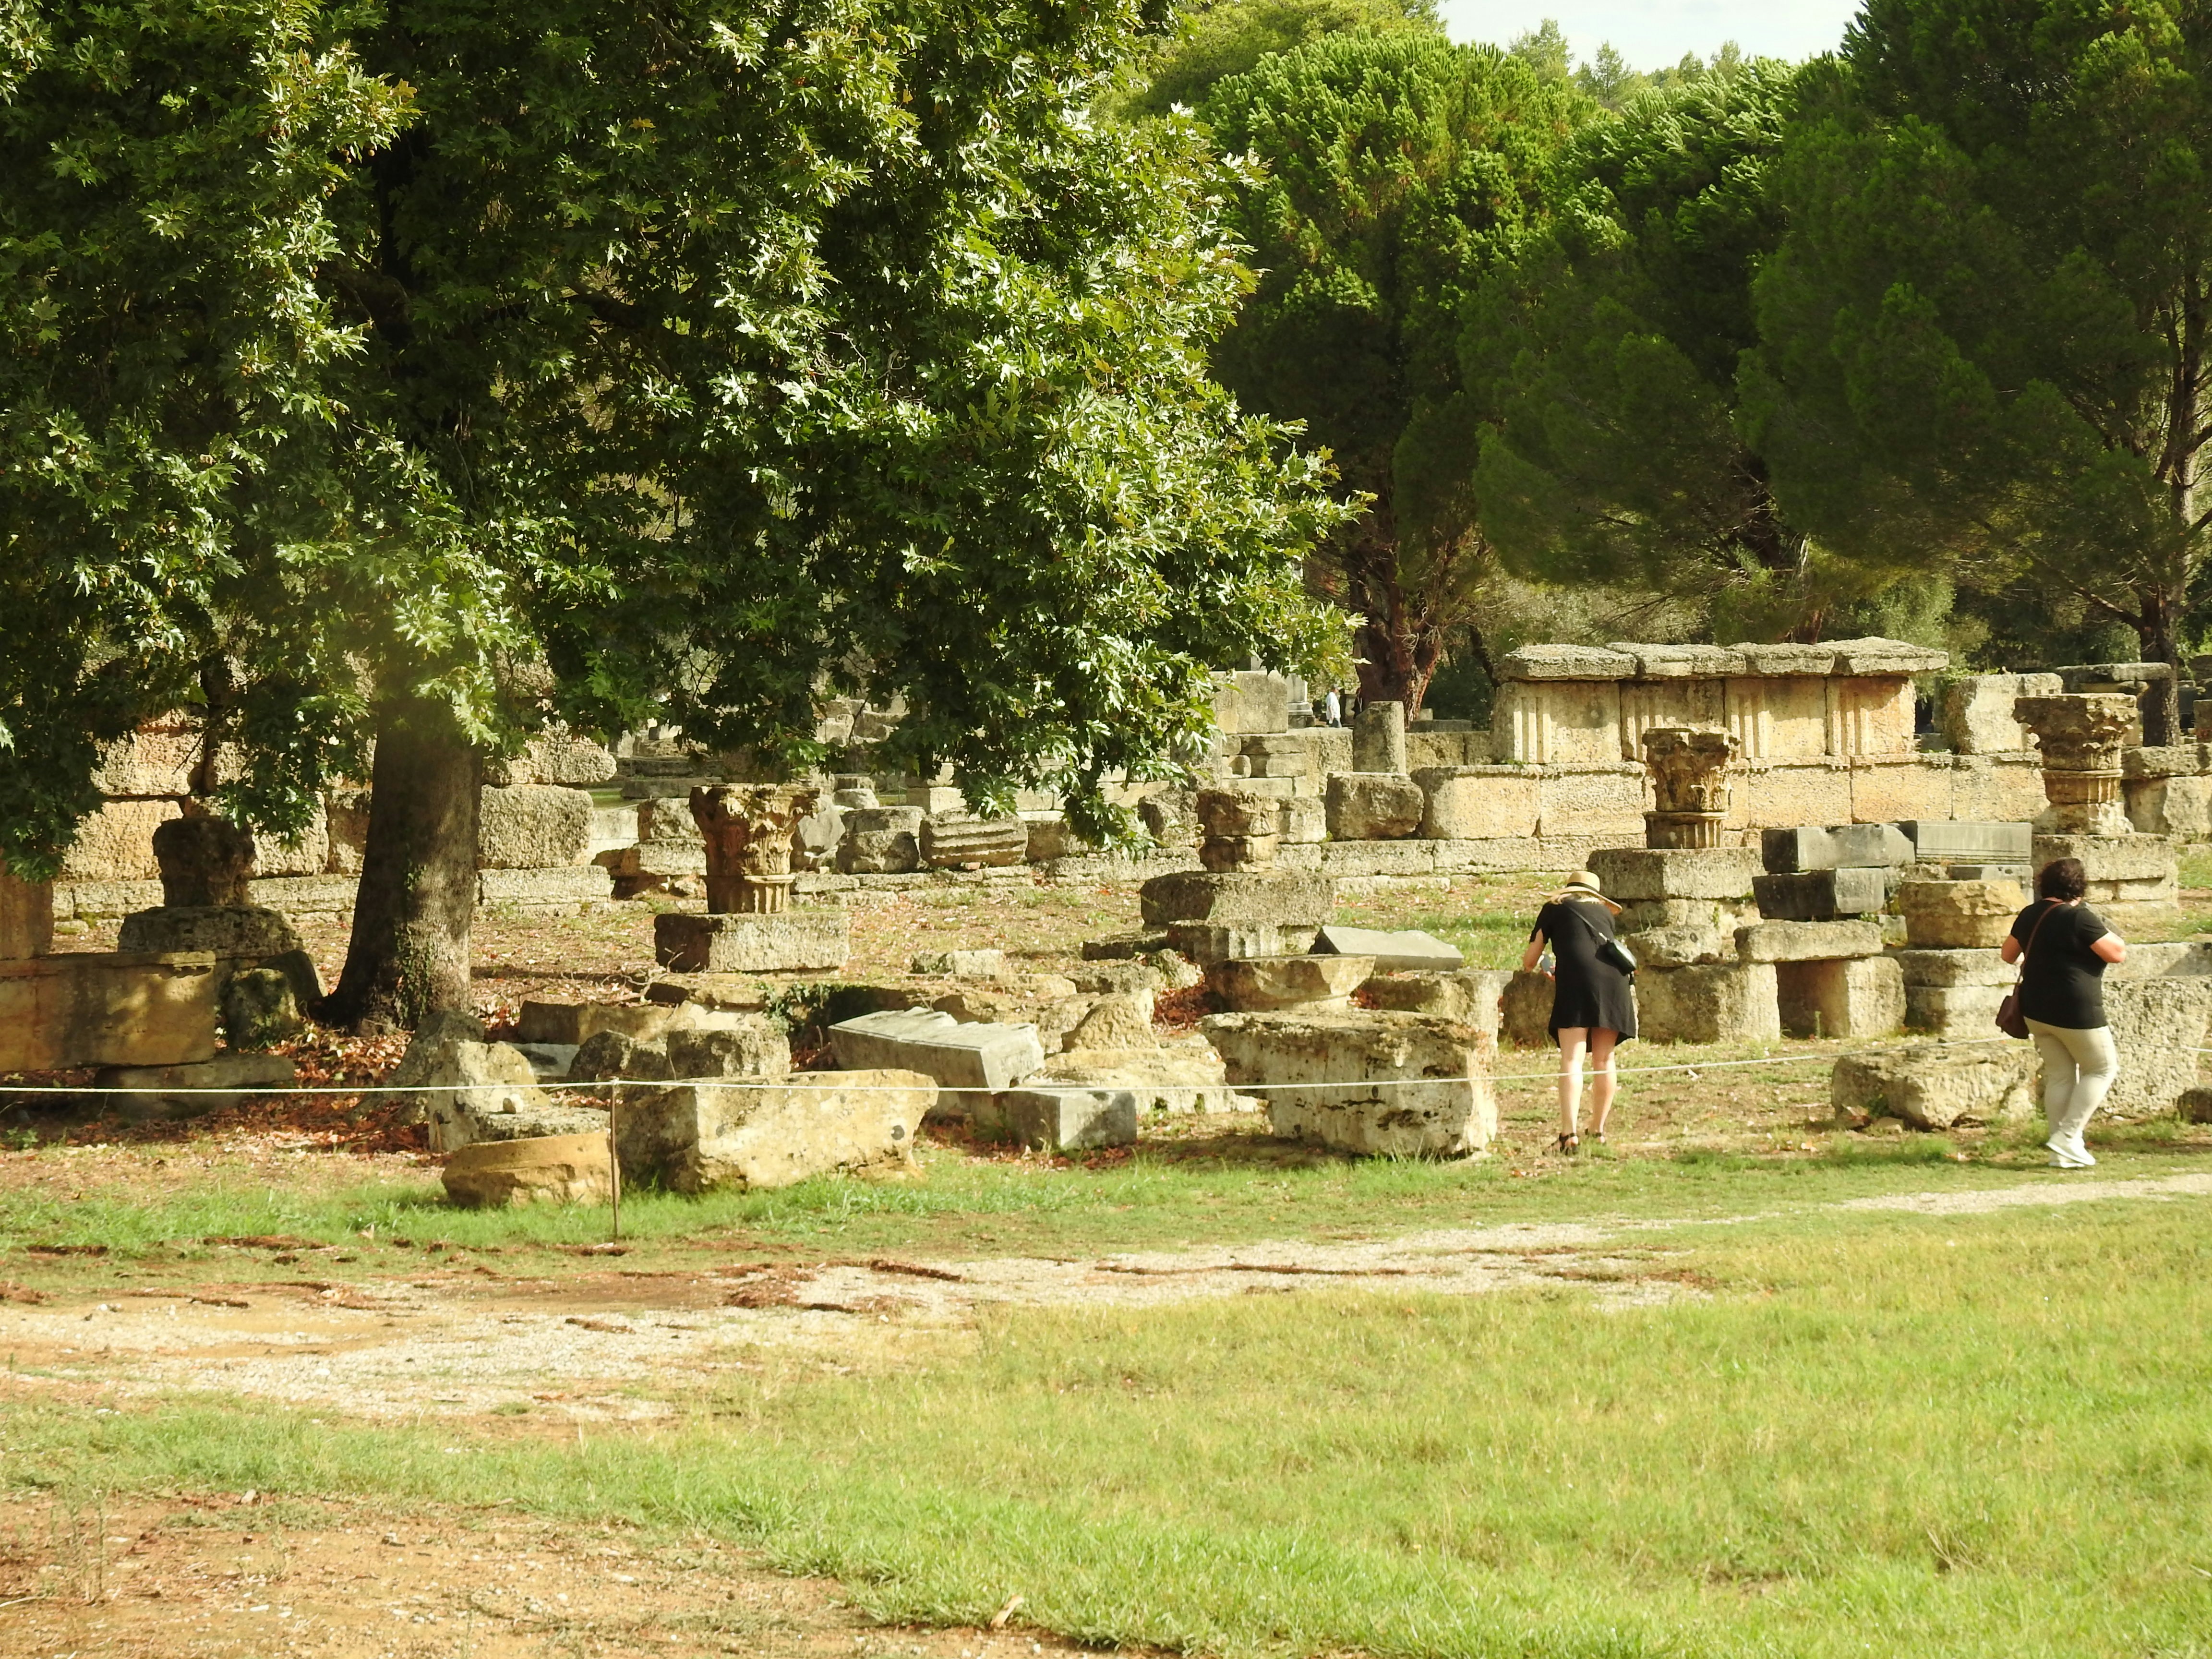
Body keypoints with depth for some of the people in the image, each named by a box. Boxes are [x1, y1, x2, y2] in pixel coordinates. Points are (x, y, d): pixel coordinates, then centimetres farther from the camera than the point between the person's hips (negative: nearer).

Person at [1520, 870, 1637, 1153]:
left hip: (1576, 981, -4)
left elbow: (1530, 959, 25)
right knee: (1603, 1059, 14)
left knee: (1572, 1059, -11)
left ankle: (1570, 1132, -24)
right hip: (1614, 978, 4)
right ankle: (1599, 1130, 20)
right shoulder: (1605, 913, 31)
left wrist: (1528, 971, 49)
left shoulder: (1554, 910, 22)